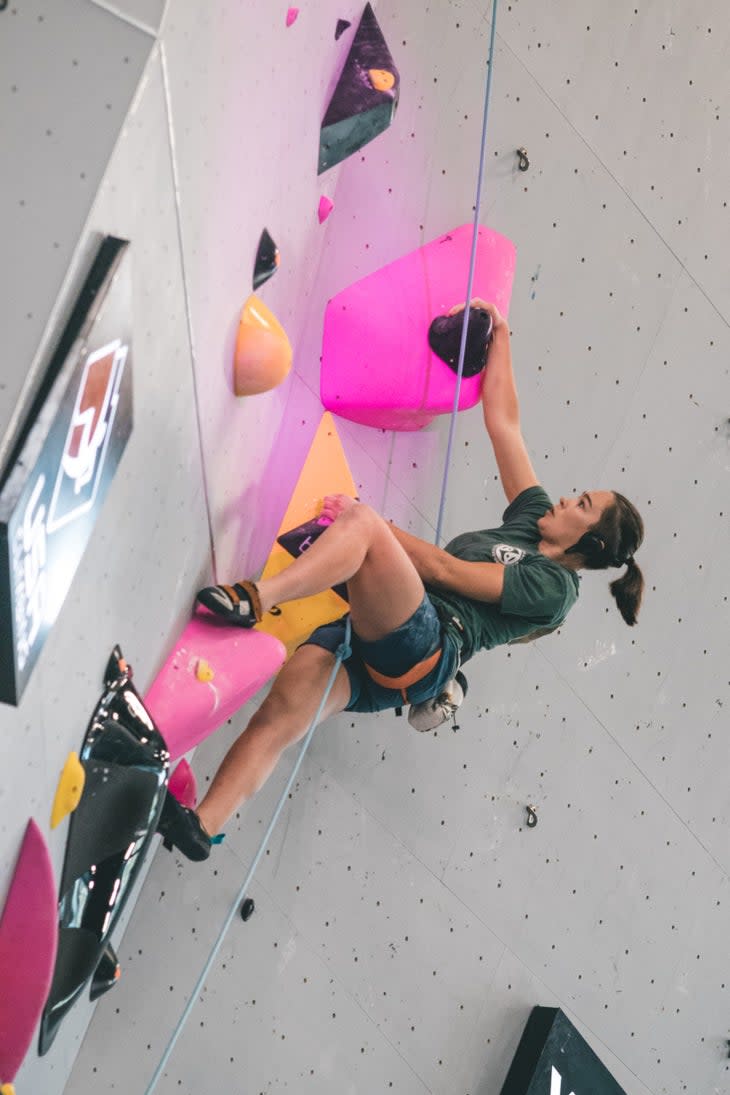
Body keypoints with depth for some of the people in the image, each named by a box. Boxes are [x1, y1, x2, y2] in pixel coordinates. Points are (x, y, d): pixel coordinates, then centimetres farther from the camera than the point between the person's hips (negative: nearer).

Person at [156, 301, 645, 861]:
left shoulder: (554, 586, 0)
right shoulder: (533, 519, 25)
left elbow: (448, 571, -8)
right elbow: (502, 421, 27)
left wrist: (365, 521, -7)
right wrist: (500, 334, 28)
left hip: (421, 647, -8)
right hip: (380, 656, 8)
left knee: (361, 523, -26)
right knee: (282, 709, -17)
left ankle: (254, 600, -36)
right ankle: (201, 826, -28)